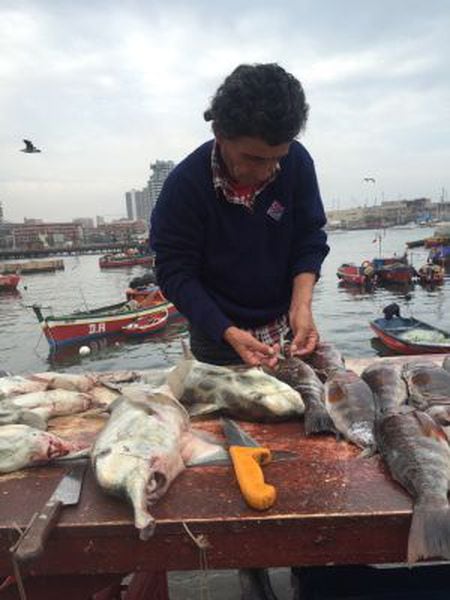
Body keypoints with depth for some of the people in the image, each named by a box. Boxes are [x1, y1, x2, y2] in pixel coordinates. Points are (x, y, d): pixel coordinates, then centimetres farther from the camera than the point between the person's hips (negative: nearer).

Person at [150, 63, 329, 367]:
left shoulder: (297, 161, -14)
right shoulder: (184, 184, -22)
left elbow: (310, 239, -7)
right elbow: (175, 272, -19)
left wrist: (301, 304, -21)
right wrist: (228, 333, -28)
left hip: (287, 326, 3)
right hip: (218, 333, -2)